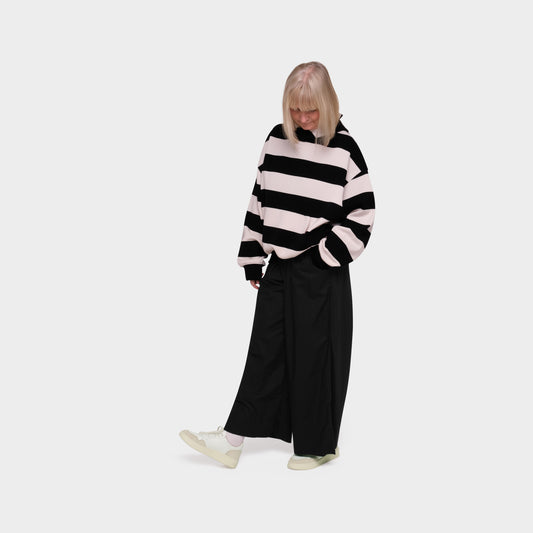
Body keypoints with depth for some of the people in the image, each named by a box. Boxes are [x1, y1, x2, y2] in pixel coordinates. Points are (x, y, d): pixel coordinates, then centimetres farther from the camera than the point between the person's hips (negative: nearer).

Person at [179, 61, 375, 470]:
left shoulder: (344, 150, -10)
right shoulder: (277, 140, 5)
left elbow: (361, 217, -9)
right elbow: (260, 202, 11)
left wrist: (324, 258, -12)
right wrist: (252, 259, 10)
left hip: (322, 277, -5)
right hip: (278, 268, 5)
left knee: (314, 358, 4)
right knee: (265, 353, 10)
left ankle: (319, 445, 19)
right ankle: (232, 440, 13)